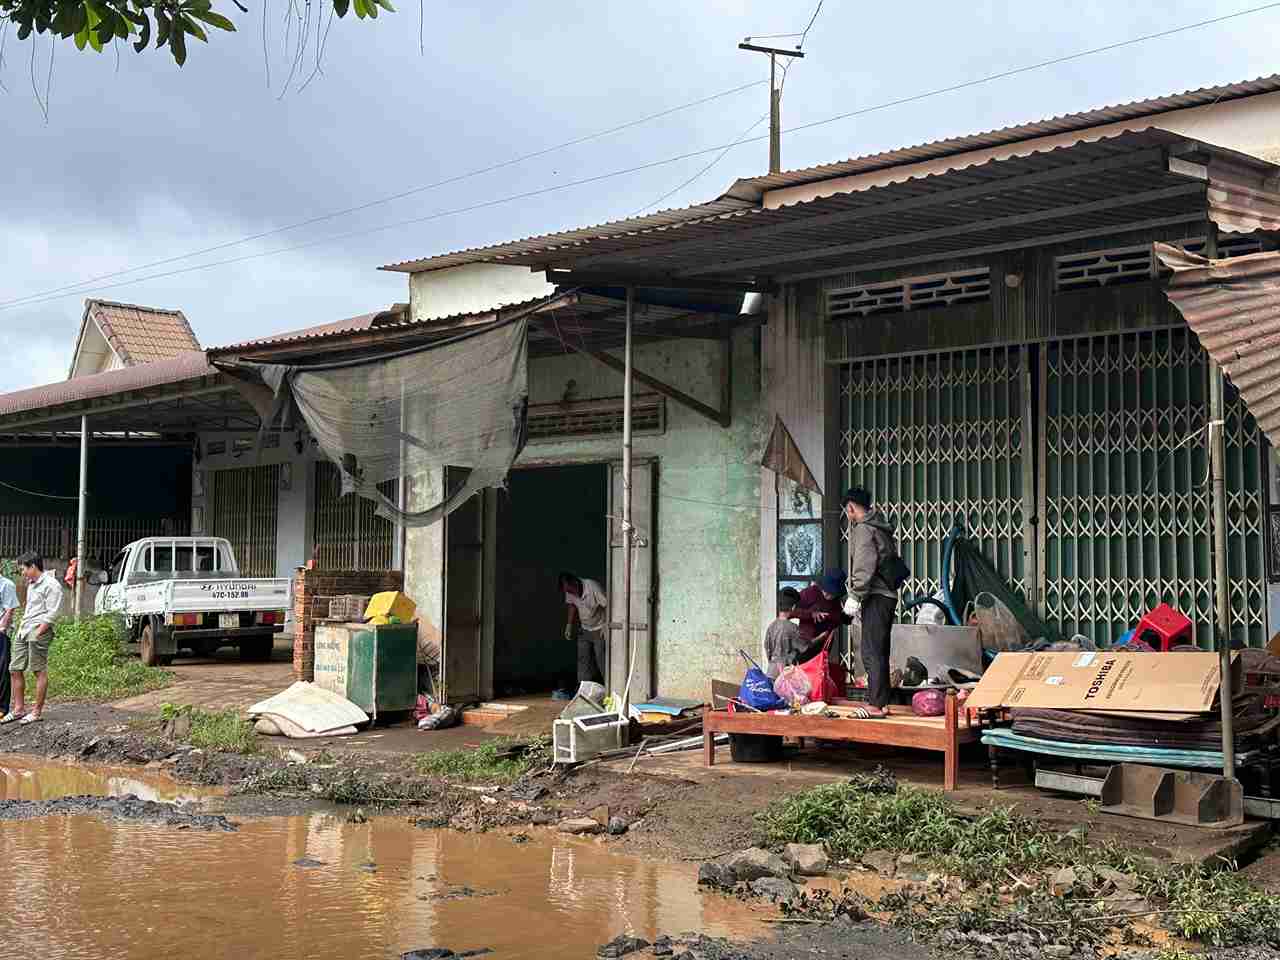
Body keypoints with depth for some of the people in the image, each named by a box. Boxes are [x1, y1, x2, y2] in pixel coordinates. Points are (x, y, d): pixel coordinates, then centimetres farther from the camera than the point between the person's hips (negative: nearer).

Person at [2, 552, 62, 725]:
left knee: (40, 671, -4)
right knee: (14, 670, 9)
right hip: (23, 632, 10)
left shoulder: (50, 585, -10)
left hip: (38, 632, -10)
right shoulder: (31, 584, 20)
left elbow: (51, 614, -15)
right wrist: (22, 629, 14)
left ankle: (37, 712, 0)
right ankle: (19, 709, 16)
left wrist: (37, 633, -17)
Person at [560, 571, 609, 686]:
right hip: (584, 630, 6)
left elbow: (608, 605, -23)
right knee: (583, 660, 5)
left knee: (601, 661, -10)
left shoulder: (593, 587, -27)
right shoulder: (570, 592, -7)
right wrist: (569, 625, 8)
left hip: (599, 630, -6)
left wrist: (606, 625, -28)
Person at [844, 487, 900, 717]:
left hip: (876, 597, -10)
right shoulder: (881, 527, 20)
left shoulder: (864, 528, -9)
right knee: (878, 653, 16)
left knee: (872, 653, -10)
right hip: (888, 594, 10)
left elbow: (864, 567, -18)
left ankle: (876, 704, -12)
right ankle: (878, 701, 21)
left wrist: (855, 596, -13)